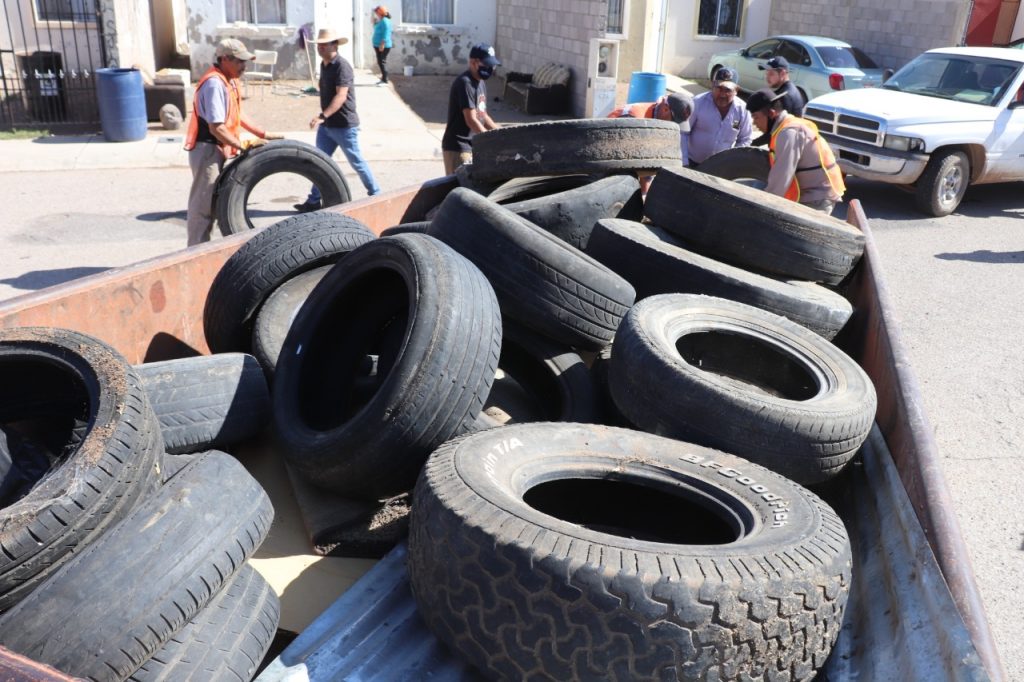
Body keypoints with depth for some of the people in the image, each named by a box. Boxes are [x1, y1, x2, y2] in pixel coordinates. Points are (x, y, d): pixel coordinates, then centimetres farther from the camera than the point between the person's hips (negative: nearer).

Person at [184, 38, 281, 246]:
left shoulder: (228, 80, 9)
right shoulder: (214, 83, -21)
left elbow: (236, 115, 19)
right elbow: (216, 128, -25)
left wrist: (263, 134, 16)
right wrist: (243, 145, -20)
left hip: (216, 150, 10)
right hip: (207, 150, -10)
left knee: (210, 203, 16)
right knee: (202, 205, -3)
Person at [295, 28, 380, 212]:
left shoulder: (342, 66, -18)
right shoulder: (324, 65, 10)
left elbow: (341, 96, -29)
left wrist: (322, 116, -39)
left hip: (344, 125, -8)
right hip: (326, 125, 8)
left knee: (356, 162, 3)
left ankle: (375, 194, 19)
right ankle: (314, 201, 11)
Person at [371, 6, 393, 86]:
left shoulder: (385, 21, -15)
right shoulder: (381, 21, 16)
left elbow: (386, 34, -22)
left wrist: (382, 44, -27)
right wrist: (375, 23, 18)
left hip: (383, 46, -11)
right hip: (378, 45, 11)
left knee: (382, 62, -11)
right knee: (380, 62, 13)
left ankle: (385, 81, -10)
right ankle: (383, 79, 20)